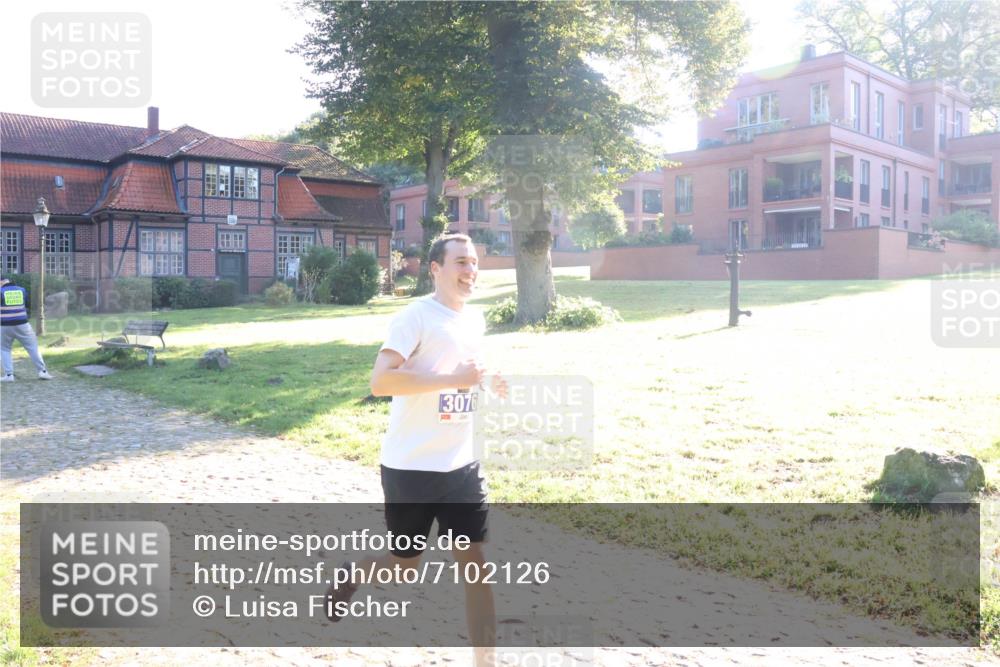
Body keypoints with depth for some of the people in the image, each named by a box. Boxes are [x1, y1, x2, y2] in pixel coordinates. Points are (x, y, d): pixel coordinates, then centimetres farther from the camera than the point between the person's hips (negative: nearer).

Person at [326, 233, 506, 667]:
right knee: (404, 566, 10)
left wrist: (488, 383, 4)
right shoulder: (416, 316, -15)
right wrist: (453, 379, -28)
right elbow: (380, 381, -25)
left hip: (462, 467, 6)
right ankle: (352, 574, 43)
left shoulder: (475, 319, 9)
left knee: (476, 563, 4)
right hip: (411, 468, -6)